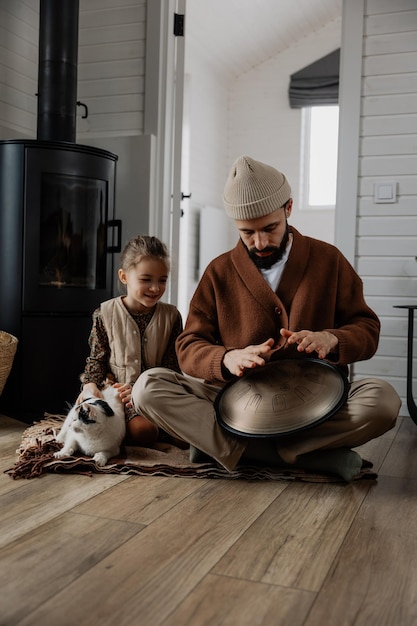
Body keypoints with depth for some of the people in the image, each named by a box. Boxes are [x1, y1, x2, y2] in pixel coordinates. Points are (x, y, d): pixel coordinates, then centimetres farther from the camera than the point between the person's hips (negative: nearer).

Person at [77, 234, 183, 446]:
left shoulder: (171, 316, 4)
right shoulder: (105, 314, 3)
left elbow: (172, 366, 0)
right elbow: (96, 358, 7)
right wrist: (91, 384, -14)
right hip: (113, 388, 0)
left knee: (143, 429, -31)